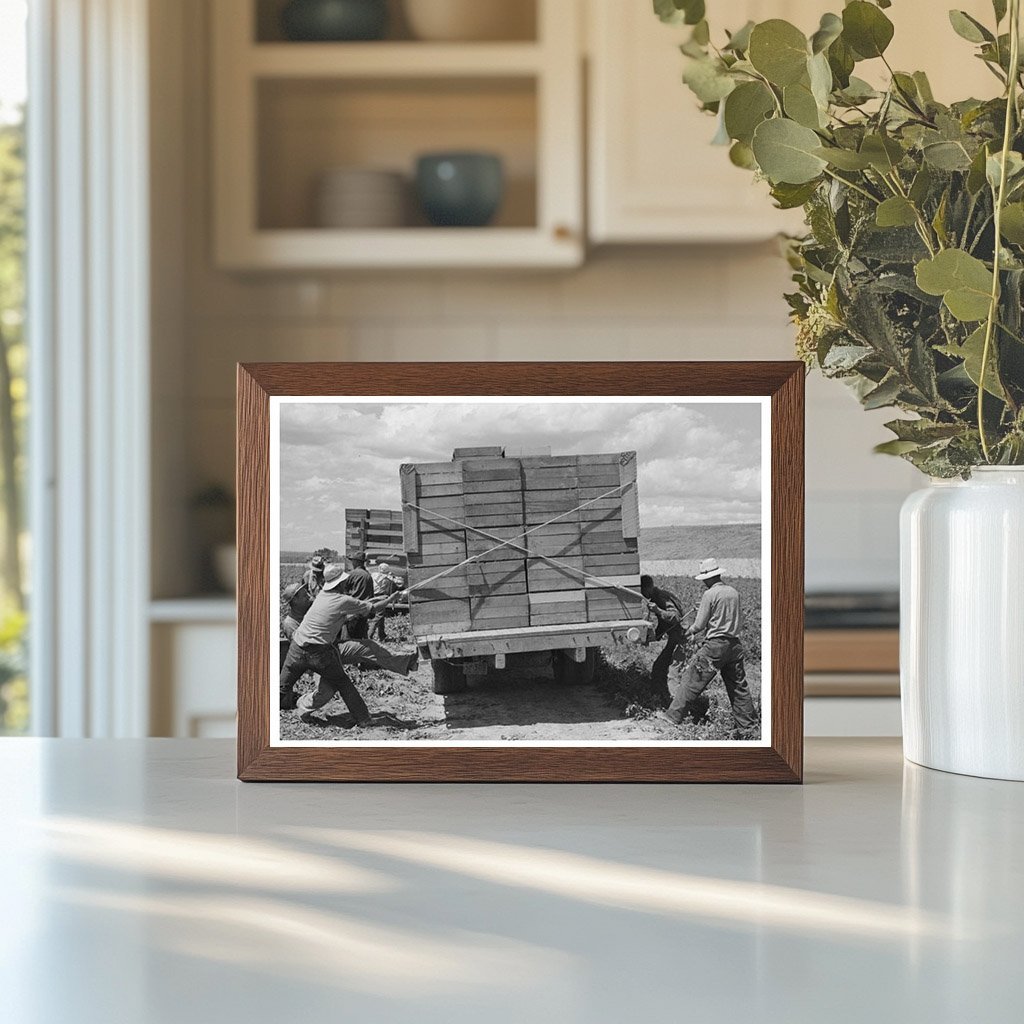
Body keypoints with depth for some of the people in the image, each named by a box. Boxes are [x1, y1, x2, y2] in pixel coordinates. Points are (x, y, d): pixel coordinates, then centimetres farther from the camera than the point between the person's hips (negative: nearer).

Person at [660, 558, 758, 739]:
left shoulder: (710, 594, -10)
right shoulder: (733, 592, 9)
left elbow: (700, 625, -8)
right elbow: (740, 622, 17)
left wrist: (689, 632, 11)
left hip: (715, 645, -6)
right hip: (735, 644, 6)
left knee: (693, 681, 1)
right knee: (738, 686, 9)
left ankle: (674, 715, 4)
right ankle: (749, 728, 11)